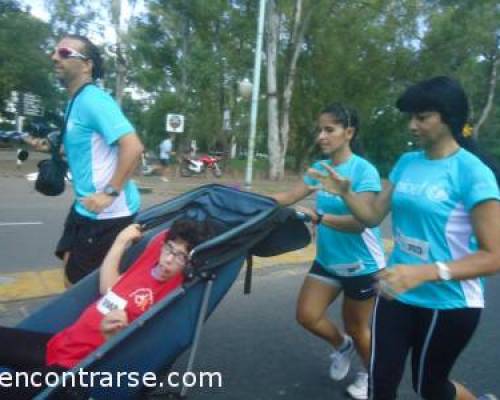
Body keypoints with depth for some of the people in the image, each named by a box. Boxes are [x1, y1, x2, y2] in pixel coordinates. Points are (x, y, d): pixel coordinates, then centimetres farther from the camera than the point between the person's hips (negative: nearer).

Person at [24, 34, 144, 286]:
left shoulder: (93, 100, -18)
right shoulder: (76, 102, 13)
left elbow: (133, 147, -29)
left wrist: (110, 193, -26)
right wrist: (50, 148, 13)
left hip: (108, 211, -10)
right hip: (86, 205, 10)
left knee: (80, 282, 3)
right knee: (72, 268, 21)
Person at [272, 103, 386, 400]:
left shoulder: (364, 170, -20)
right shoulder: (320, 168, 0)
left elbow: (360, 221, -28)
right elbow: (289, 197, 3)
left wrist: (318, 217, -39)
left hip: (361, 264, -6)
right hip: (327, 260, 6)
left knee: (356, 327, 12)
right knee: (306, 316, 2)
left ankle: (372, 375, 43)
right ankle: (342, 346, 35)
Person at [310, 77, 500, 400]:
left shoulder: (473, 173, -17)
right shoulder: (406, 163, 2)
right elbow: (373, 216, 5)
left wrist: (424, 272, -33)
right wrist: (345, 192, -13)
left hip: (447, 304, -4)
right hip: (397, 294, 5)